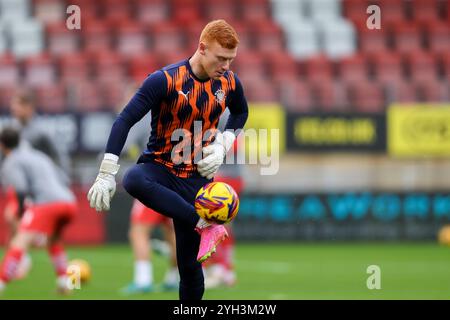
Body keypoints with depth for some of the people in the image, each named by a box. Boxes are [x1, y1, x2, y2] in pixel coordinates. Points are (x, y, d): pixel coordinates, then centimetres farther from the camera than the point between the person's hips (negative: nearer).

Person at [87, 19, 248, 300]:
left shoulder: (229, 82, -2)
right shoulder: (165, 80, -17)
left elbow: (241, 113, 21)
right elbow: (125, 120, -18)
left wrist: (222, 145, 1)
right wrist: (106, 175, -26)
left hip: (197, 177, 3)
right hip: (160, 168, -3)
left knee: (190, 264, -1)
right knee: (134, 181, -40)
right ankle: (206, 225, -37)